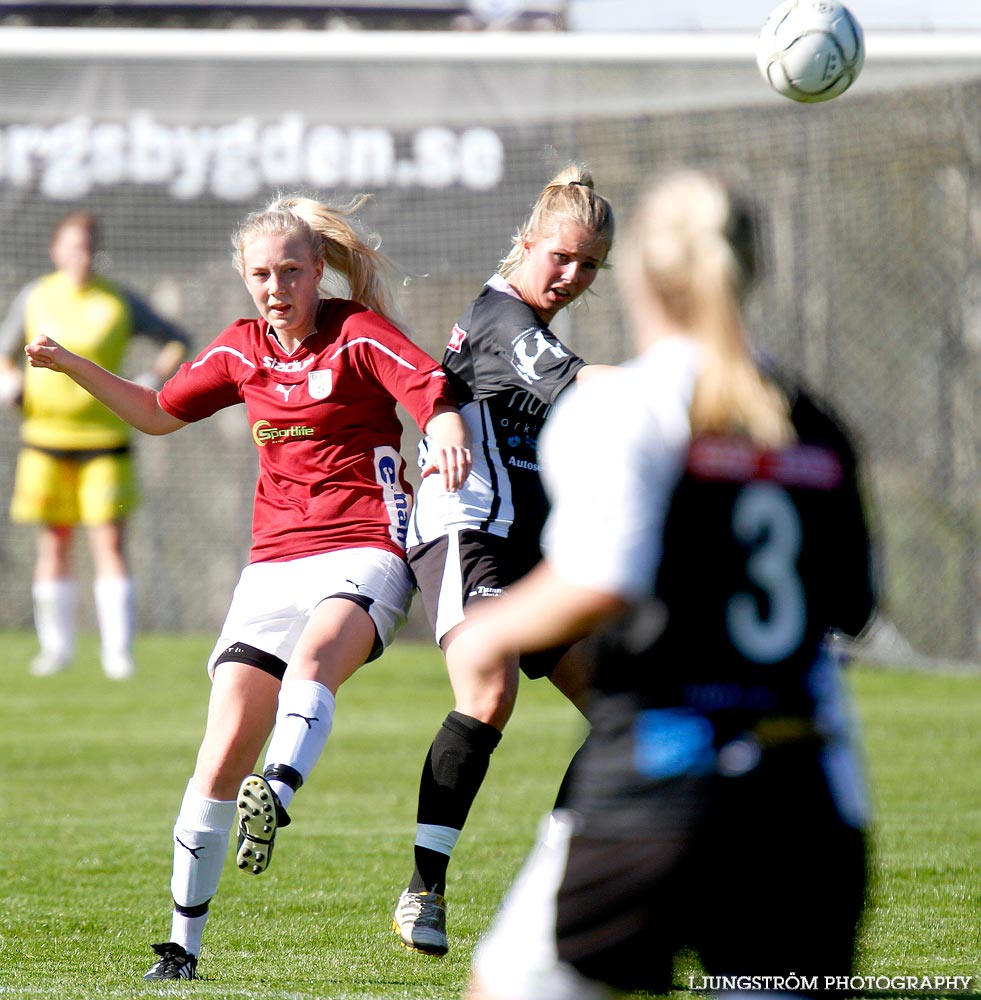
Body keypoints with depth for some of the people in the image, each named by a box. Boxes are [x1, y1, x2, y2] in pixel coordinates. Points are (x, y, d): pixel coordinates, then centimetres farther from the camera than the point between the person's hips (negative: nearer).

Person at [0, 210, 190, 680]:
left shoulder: (119, 302, 0)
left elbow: (177, 341, 10)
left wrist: (152, 382, -5)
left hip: (105, 438, -2)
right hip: (47, 436, 2)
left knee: (110, 540, -9)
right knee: (54, 540, 5)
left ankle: (117, 650, -8)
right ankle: (56, 645, 16)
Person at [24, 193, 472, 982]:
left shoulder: (361, 333, -3)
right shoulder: (241, 351, 14)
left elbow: (436, 399, -17)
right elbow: (159, 413, 29)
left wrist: (447, 438, -40)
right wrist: (71, 366, 19)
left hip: (363, 554, -4)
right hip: (274, 562, 4)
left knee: (312, 658, -39)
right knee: (225, 751, -5)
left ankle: (278, 797, -64)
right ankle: (184, 942, 2)